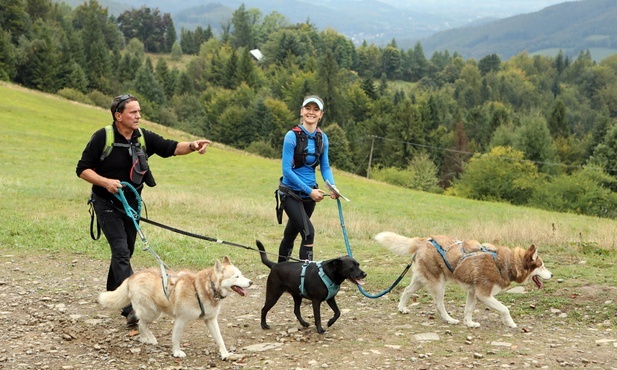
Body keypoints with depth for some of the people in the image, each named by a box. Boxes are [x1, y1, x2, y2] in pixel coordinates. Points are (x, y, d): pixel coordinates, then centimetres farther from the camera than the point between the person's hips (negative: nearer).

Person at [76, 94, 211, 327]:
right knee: (121, 251, -17)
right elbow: (82, 169, -11)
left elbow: (170, 148, -11)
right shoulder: (102, 138, -14)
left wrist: (192, 146, -31)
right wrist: (105, 182, -27)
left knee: (124, 252, 16)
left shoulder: (144, 138, -3)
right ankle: (131, 308, -24)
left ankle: (114, 294, 37)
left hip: (131, 203, 5)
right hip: (106, 204, -5)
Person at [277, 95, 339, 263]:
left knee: (291, 233, 18)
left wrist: (332, 187, -13)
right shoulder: (292, 136, -16)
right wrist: (309, 190, -19)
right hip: (291, 193, -6)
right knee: (308, 232, -20)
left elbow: (325, 166, 6)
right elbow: (286, 169, -16)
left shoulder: (322, 138, 1)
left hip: (310, 195, 6)